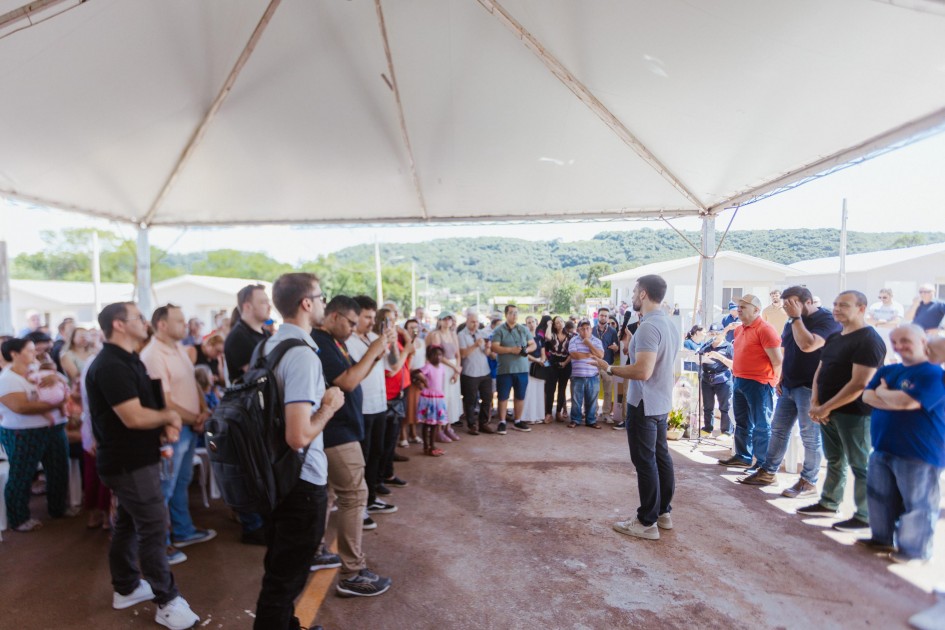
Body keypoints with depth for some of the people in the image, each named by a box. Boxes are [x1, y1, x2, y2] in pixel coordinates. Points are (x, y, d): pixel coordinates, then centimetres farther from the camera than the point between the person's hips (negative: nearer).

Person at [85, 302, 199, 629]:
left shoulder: (128, 361, 11)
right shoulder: (110, 366, -23)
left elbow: (146, 405, 17)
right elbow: (133, 417, -28)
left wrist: (164, 427, -1)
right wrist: (169, 416, -11)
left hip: (134, 458, 10)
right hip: (129, 462, -10)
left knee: (128, 523, 20)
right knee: (153, 528, -3)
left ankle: (126, 588, 34)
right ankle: (167, 602, 7)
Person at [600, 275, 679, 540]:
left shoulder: (648, 326, -22)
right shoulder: (670, 324, 9)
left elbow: (642, 371, -29)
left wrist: (610, 368, -16)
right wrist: (632, 349, 19)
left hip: (644, 404, -10)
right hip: (661, 403, 10)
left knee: (645, 462, -1)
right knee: (660, 457, 17)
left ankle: (647, 523, 9)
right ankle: (663, 512, 28)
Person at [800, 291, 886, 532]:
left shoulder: (869, 340, -16)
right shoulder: (834, 338, 12)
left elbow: (859, 384, -21)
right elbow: (820, 371, 14)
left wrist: (826, 408, -17)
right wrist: (815, 403, -1)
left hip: (854, 413, -8)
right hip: (828, 411, 8)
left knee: (860, 465, 4)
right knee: (834, 461, 19)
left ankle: (864, 516, 15)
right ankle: (828, 504, 31)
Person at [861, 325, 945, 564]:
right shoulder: (887, 370, 10)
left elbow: (906, 402, -24)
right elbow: (867, 396, 1)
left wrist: (882, 392, -5)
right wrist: (895, 400, -15)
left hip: (919, 454, -8)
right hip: (882, 449, 8)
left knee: (917, 504, 4)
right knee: (879, 497, 17)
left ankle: (915, 550, 18)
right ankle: (882, 538, 32)